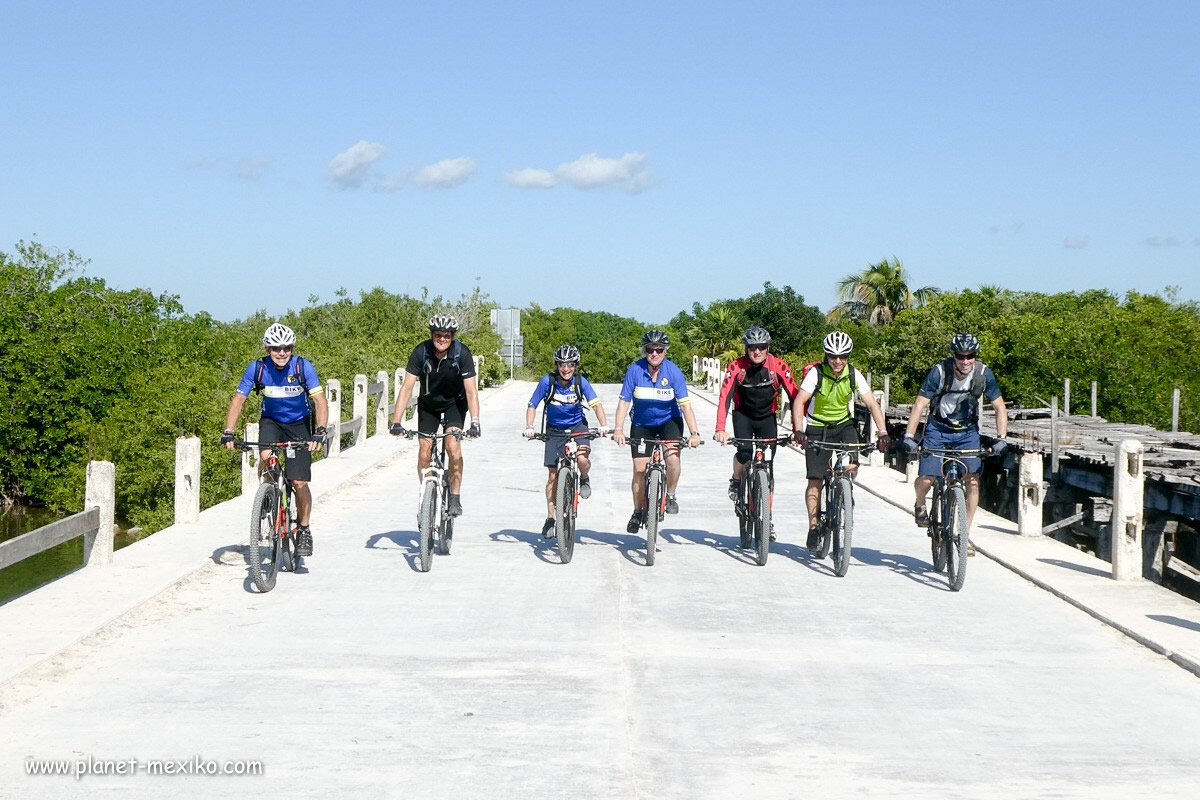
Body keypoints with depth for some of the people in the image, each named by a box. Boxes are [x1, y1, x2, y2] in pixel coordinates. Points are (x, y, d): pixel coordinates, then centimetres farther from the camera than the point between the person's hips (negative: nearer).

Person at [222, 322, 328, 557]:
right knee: (265, 456, -30)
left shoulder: (302, 367, -23)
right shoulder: (257, 368, -18)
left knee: (299, 482, -9)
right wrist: (228, 432, -27)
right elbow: (238, 399, -14)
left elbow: (320, 401, -26)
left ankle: (304, 529, 13)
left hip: (299, 424, -1)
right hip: (271, 420, 1)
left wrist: (320, 431, -42)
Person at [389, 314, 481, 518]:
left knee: (453, 445, -22)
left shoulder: (462, 353, -27)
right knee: (424, 451, -6)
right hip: (428, 403, 2)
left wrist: (475, 423, -41)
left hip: (455, 402, -2)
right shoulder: (421, 352, -25)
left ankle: (455, 497, -11)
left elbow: (471, 391, -29)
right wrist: (396, 422, -35)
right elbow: (406, 388, -27)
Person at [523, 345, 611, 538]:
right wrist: (529, 426, -27)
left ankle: (584, 480, 8)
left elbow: (596, 404, -20)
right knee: (553, 474, 0)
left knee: (582, 458, -29)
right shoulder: (547, 381, -18)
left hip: (577, 426, 0)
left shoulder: (580, 382, -16)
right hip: (554, 429, 0)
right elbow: (532, 406, -12)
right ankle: (550, 518, 13)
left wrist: (604, 425, -36)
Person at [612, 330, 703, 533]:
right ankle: (638, 512, 17)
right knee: (640, 469, -2)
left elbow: (685, 404, -22)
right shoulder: (635, 370, -19)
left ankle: (670, 495, -1)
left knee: (673, 457, -25)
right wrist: (618, 429, -30)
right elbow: (624, 401, -18)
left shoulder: (673, 371, -20)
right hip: (642, 424, 1)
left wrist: (694, 433, -32)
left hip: (669, 420, -1)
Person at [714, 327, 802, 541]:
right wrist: (720, 430, -37)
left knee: (768, 466, -5)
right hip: (743, 415, -1)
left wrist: (797, 429, -26)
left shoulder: (778, 366, -19)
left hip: (767, 417, 1)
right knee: (744, 452, -27)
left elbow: (795, 397, -18)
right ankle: (736, 481, 6)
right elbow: (724, 398, -26)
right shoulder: (736, 366, -20)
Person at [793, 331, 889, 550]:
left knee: (851, 465, -24)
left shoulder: (854, 376, -12)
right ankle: (813, 528, 6)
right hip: (817, 427, -1)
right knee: (815, 480, -5)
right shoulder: (816, 373, -18)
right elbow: (799, 402, -24)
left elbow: (872, 404, -16)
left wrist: (882, 432, -29)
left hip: (844, 424, 2)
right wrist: (799, 430, -38)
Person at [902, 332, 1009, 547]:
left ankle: (965, 534, -1)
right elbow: (920, 405, -23)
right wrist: (909, 436, -33)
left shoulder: (984, 374, -16)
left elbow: (1000, 407, -11)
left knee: (973, 481, -12)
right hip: (938, 430, -2)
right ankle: (920, 506, 23)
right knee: (925, 479, -13)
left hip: (968, 431, 2)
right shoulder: (939, 372, -22)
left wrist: (1001, 439, -23)